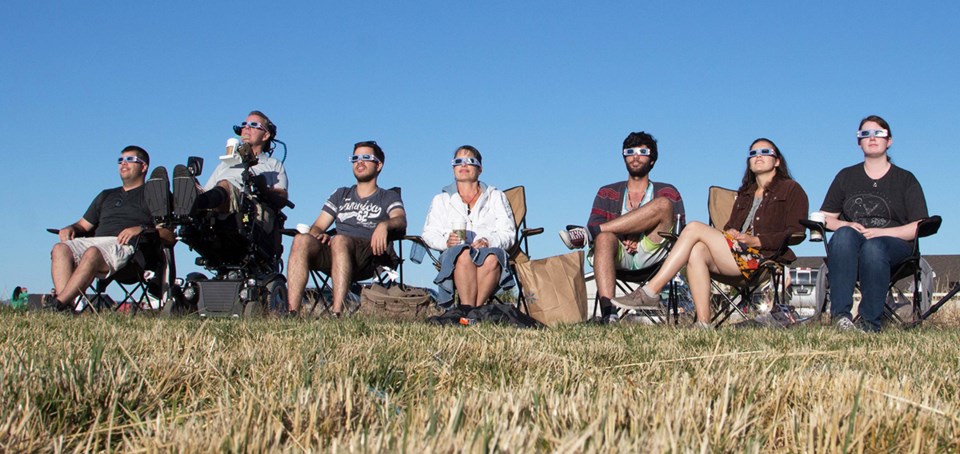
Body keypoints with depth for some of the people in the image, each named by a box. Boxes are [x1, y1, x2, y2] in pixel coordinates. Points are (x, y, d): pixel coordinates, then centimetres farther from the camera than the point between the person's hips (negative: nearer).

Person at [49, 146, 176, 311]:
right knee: (60, 249, -24)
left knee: (92, 253, -37)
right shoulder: (106, 196, 37)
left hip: (126, 247, -6)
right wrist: (71, 228, 9)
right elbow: (84, 225, 33)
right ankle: (66, 306, -41)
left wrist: (142, 229, -14)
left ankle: (58, 304, -43)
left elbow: (170, 236, 3)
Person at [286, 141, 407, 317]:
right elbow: (317, 227, 24)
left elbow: (401, 220, -2)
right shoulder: (341, 195, 32)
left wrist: (384, 225, -27)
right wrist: (319, 234, -3)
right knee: (302, 240, -28)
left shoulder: (389, 197, 21)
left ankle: (336, 313, -48)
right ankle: (292, 312, -40)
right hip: (334, 255, 4)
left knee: (339, 240, -38)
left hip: (370, 253, -4)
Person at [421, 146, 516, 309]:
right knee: (464, 253, -38)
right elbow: (429, 234, 15)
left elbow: (508, 233, 11)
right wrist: (445, 241, -9)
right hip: (454, 256, 0)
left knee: (492, 257, -38)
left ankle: (469, 310, -42)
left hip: (490, 250, 0)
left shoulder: (496, 197, 25)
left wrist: (488, 241, -12)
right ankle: (469, 309, -46)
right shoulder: (441, 200, 27)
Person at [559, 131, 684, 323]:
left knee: (663, 204, -23)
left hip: (650, 254, 0)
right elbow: (595, 222, 7)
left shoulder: (667, 192, 20)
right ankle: (608, 314, -52)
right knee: (604, 236, -36)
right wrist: (623, 236, -15)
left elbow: (677, 229, 5)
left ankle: (587, 234, -26)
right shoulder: (608, 193, 24)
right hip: (619, 257, 0)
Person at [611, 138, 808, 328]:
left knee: (694, 228, -19)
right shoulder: (745, 193, 32)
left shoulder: (791, 189, 12)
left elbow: (796, 233, -1)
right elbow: (730, 225, 25)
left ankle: (651, 291, -25)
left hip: (764, 257, -6)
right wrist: (729, 233, -1)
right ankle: (703, 323, -35)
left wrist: (756, 240, -13)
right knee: (697, 251, -27)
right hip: (737, 253, 6)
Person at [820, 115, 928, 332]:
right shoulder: (846, 176, 20)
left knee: (873, 246, -39)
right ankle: (840, 313, -45)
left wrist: (881, 232, -12)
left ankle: (870, 322, -38)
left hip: (894, 245, -2)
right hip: (849, 247, 2)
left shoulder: (906, 180, 13)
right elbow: (824, 217, 15)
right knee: (844, 234, -36)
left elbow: (919, 227, 2)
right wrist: (845, 225, -7)